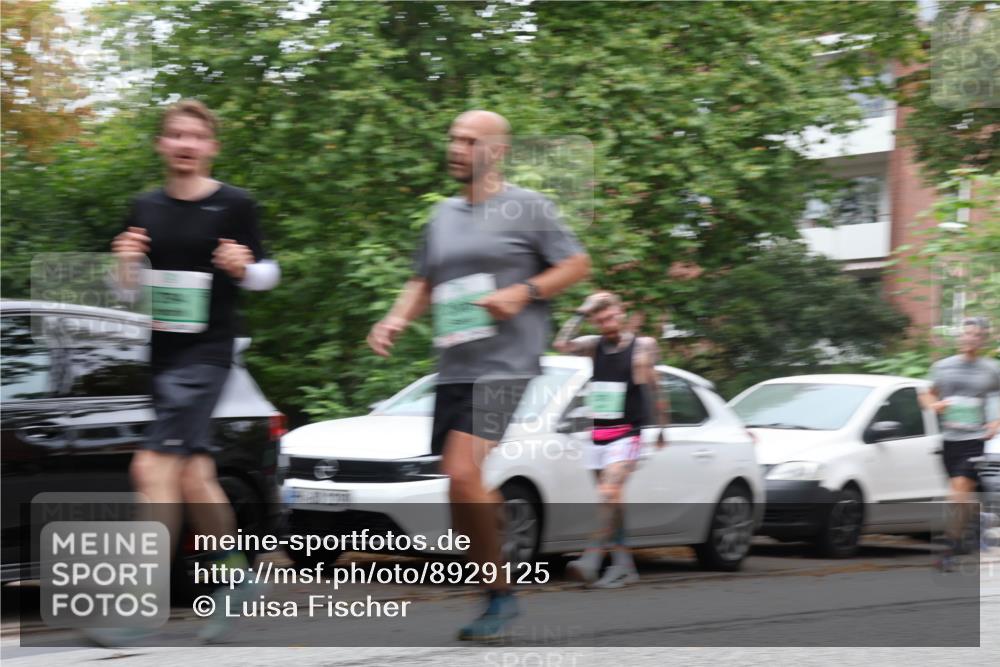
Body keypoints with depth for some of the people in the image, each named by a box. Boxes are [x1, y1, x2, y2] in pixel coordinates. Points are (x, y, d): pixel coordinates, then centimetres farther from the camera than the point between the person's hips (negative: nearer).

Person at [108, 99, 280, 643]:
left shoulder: (234, 205, -3)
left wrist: (243, 267, -17)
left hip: (207, 350, -6)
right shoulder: (145, 209, 9)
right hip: (160, 352, 6)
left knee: (156, 466, -16)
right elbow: (129, 288, 15)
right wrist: (126, 262, -7)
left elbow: (267, 273, 5)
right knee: (193, 475, 10)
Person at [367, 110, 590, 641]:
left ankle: (499, 593, -7)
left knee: (463, 476, -21)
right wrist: (396, 320, 7)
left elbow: (576, 264, 2)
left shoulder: (526, 207, 1)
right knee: (461, 490, 6)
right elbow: (424, 282, 26)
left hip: (503, 367, -7)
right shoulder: (444, 214, 18)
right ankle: (498, 595, 18)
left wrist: (522, 292, -12)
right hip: (452, 370, 7)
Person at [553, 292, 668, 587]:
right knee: (611, 501, 7)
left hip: (626, 435, -5)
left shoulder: (642, 346, -1)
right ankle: (625, 565, 15)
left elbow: (654, 390, 8)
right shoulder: (595, 345, 9)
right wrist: (581, 313, -5)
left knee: (609, 494, -21)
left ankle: (591, 559, -28)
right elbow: (561, 344, -5)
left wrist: (660, 427, 12)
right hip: (598, 436, 5)